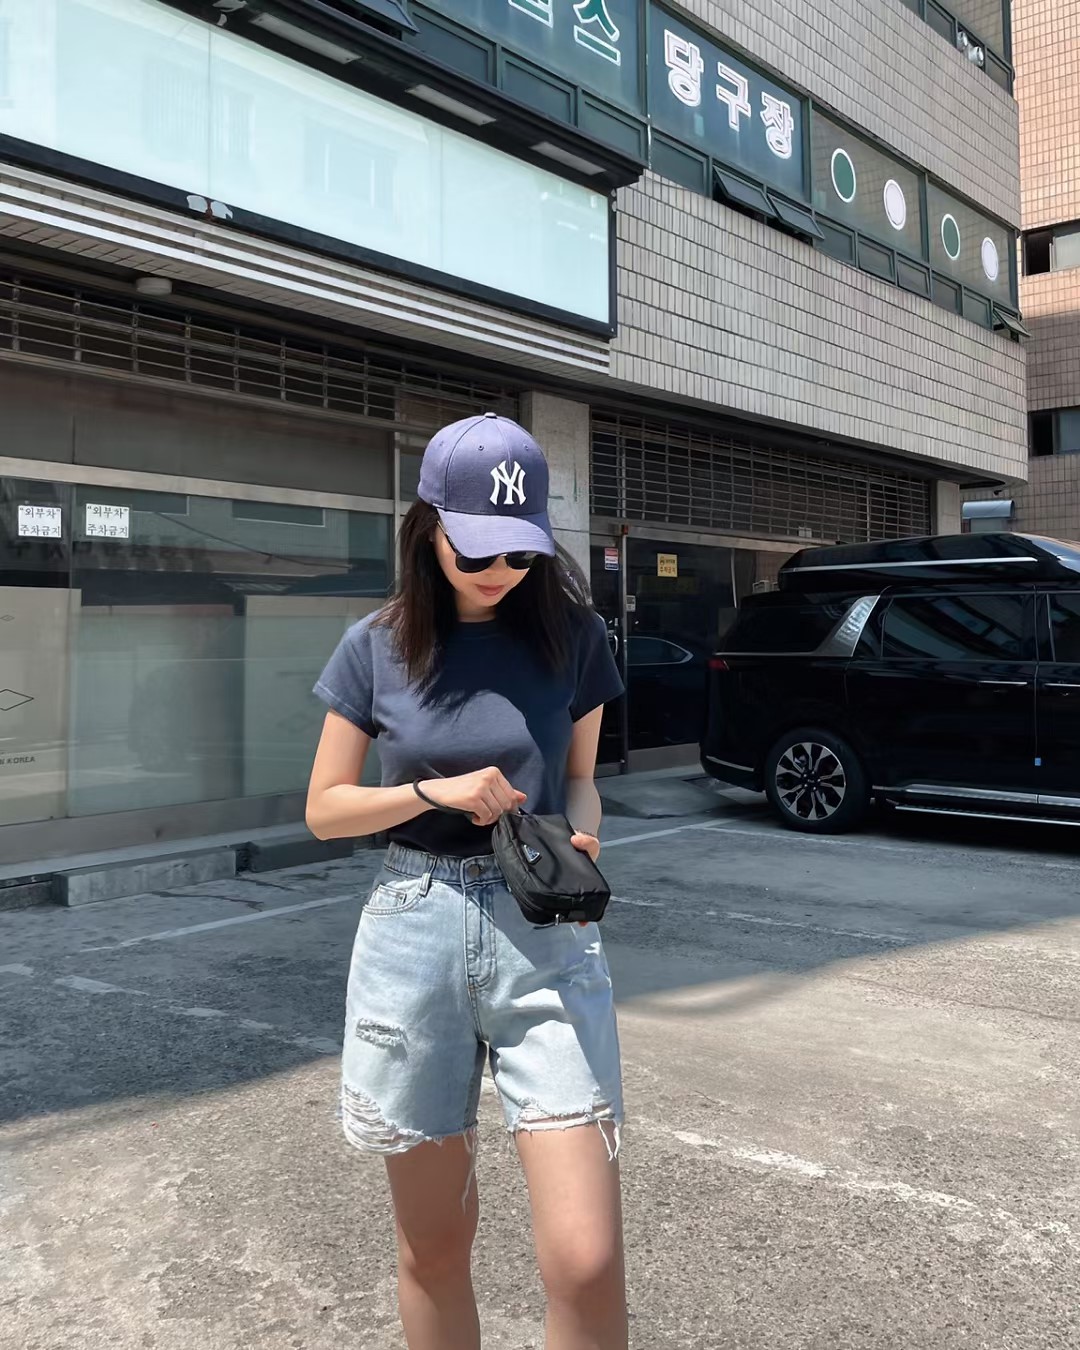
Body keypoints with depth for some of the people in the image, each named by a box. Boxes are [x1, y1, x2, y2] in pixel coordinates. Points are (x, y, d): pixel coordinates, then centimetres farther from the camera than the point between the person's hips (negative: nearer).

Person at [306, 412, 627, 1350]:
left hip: (546, 937, 0)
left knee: (587, 1263, -10)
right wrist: (437, 791, -11)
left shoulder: (572, 634, 1)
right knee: (434, 1244, 13)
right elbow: (325, 809, 5)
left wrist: (580, 842, -10)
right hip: (414, 933, 1)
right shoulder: (378, 647, 0)